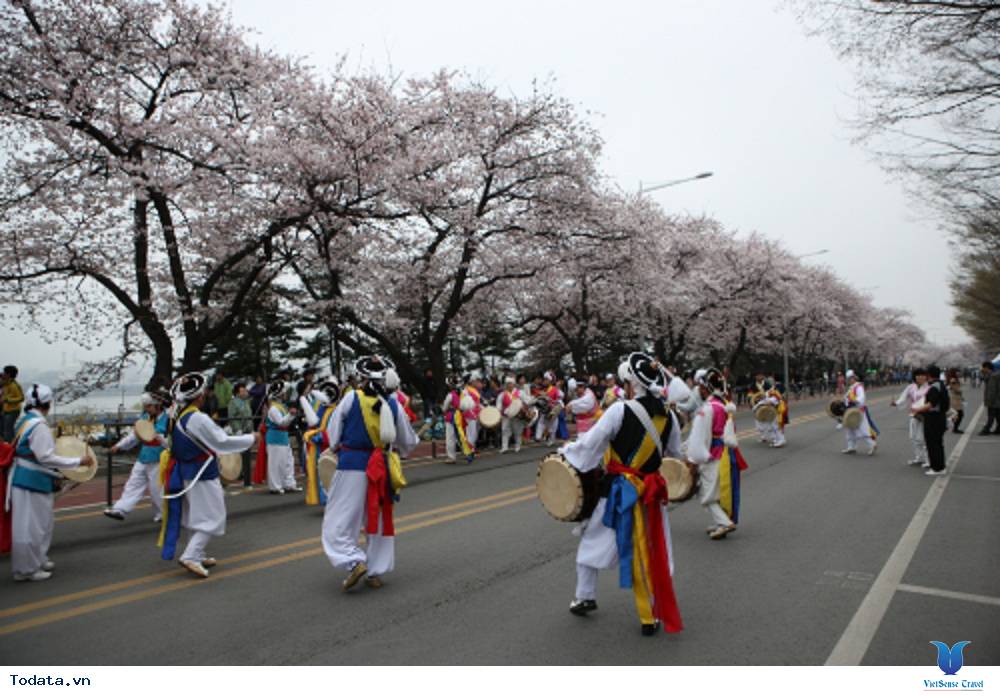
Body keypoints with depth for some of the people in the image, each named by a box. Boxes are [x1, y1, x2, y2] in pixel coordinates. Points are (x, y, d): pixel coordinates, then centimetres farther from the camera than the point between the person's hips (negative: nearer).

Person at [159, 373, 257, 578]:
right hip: (202, 475, -9)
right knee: (213, 518, -1)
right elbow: (222, 441, -20)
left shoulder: (179, 417, 4)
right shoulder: (199, 419, -23)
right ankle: (190, 556, -6)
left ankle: (198, 555, 29)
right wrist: (251, 439, -11)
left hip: (187, 473, 9)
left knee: (199, 516, 20)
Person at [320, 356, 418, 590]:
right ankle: (376, 572, 21)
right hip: (382, 468, 4)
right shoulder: (393, 404, -1)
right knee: (380, 520, 15)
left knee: (339, 520, 6)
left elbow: (332, 435, -1)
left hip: (351, 467, -4)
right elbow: (408, 442, 9)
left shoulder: (351, 398, -9)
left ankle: (355, 562, -12)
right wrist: (394, 452, 28)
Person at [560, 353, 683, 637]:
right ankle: (653, 616, 23)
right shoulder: (668, 417, -3)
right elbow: (676, 454, 10)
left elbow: (589, 444, -17)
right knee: (651, 551, 15)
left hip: (620, 491, -4)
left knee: (592, 540, 18)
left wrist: (564, 452, 0)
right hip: (652, 493, 4)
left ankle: (584, 597, 30)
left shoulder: (620, 410, -19)